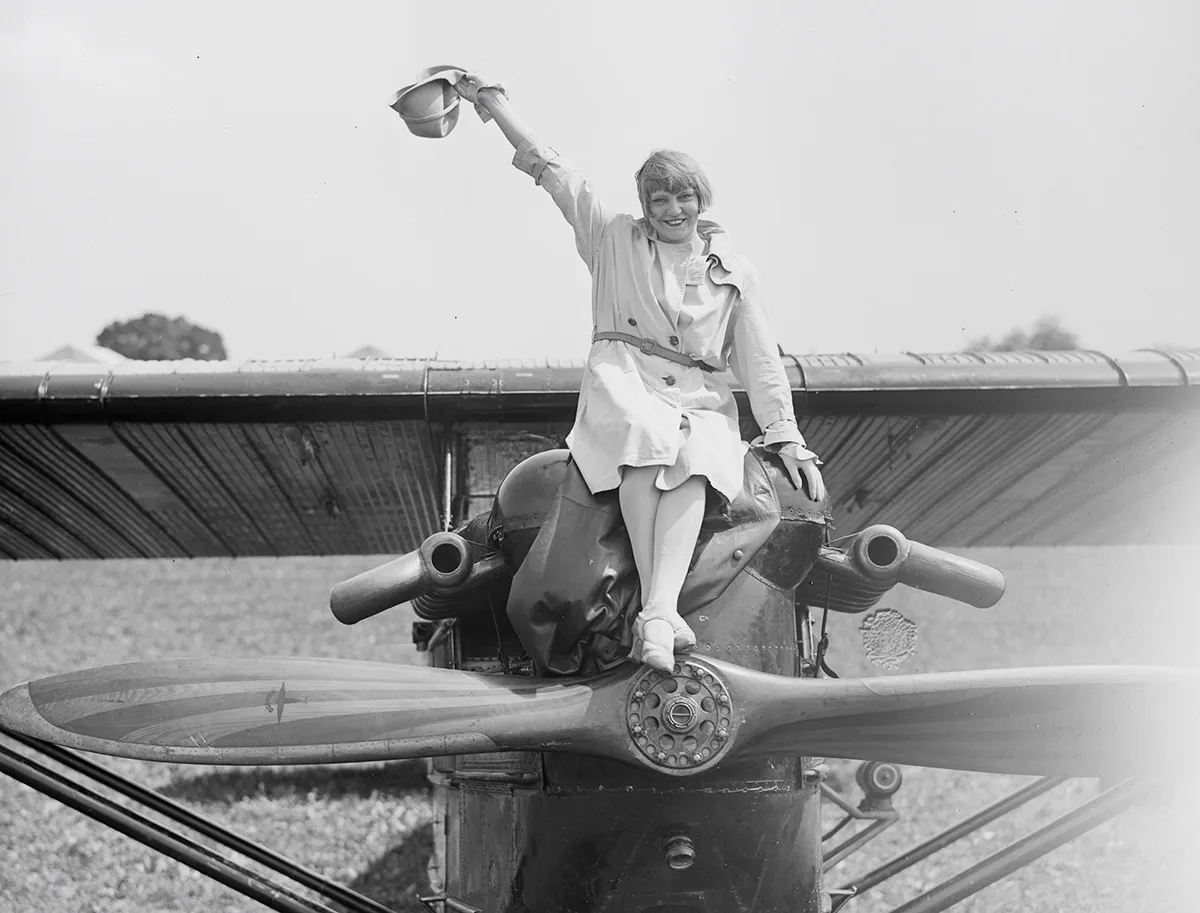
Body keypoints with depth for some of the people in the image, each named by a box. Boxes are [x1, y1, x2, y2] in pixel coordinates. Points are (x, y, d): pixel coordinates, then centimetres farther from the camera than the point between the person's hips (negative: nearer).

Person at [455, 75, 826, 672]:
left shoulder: (735, 271, 17)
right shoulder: (616, 240, 16)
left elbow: (760, 362, 15)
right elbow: (549, 169, 14)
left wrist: (787, 439, 6)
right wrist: (489, 100, 13)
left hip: (700, 397, 1)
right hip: (623, 380, -1)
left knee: (695, 461, -34)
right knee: (647, 435, -37)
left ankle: (656, 616, -52)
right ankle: (661, 613, -46)